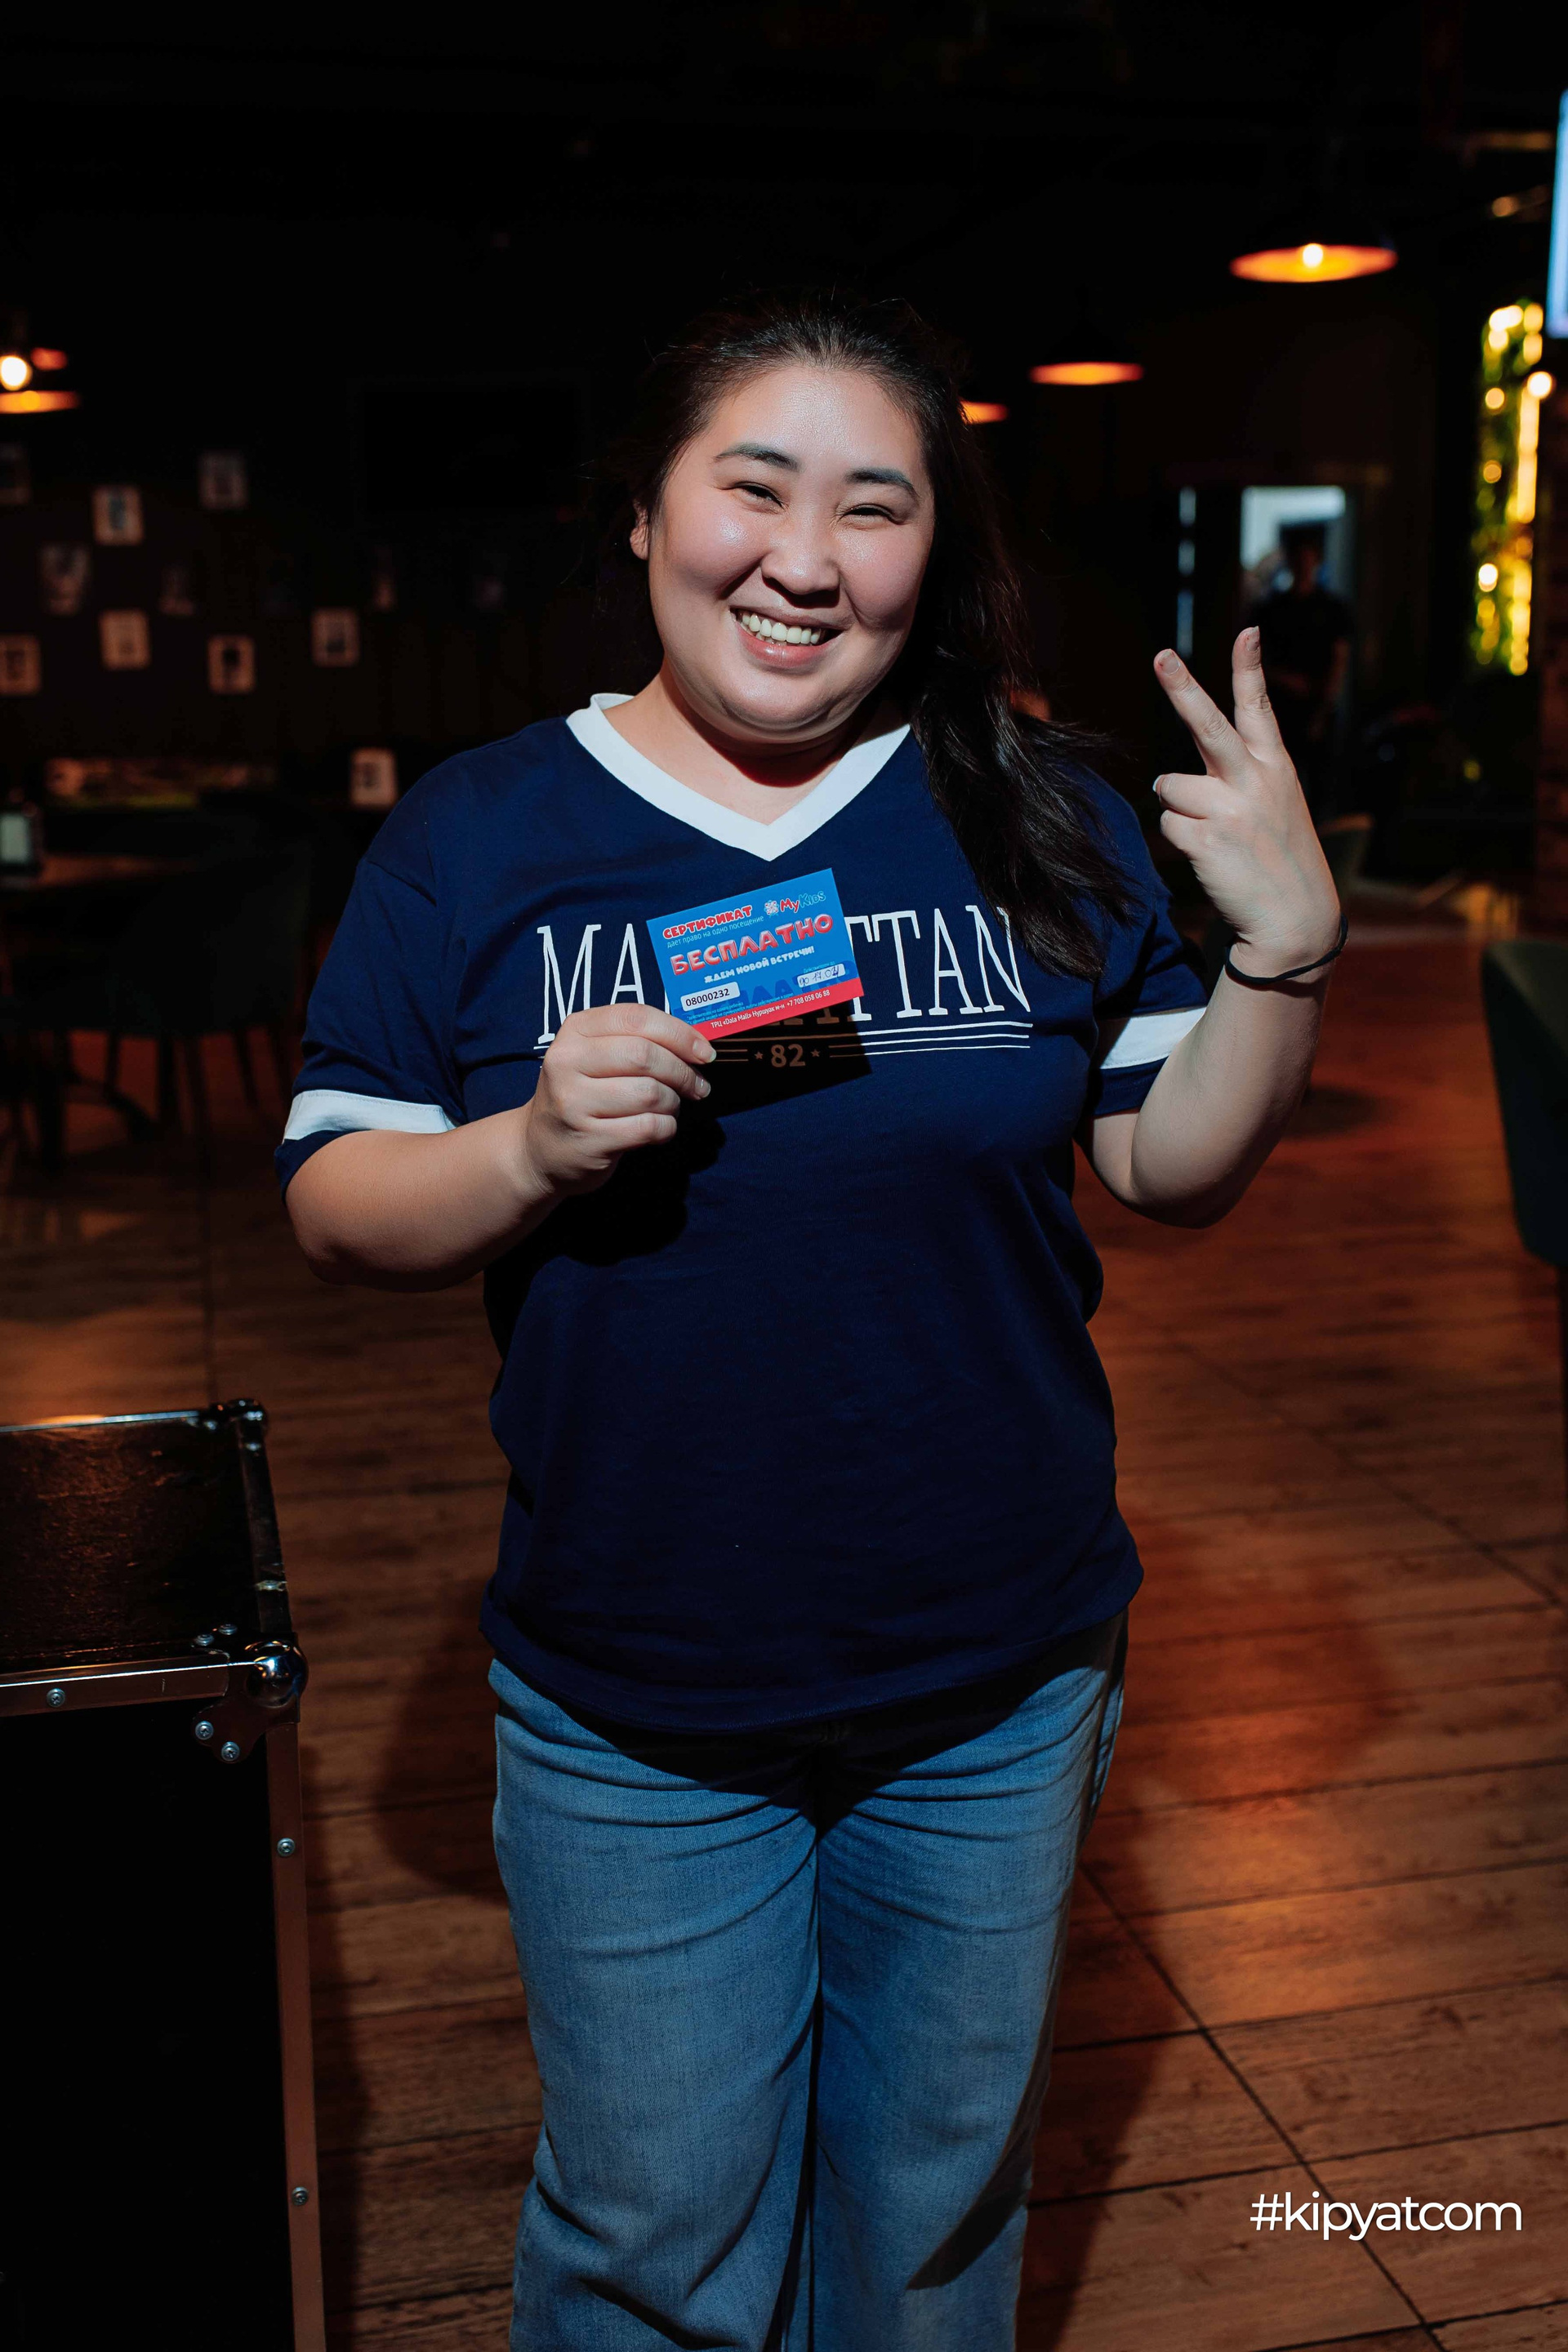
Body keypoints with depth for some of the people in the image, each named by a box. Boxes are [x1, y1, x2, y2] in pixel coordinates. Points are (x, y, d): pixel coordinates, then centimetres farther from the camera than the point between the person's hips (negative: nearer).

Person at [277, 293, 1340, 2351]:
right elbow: (334, 1209, -5)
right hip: (632, 1716, -1)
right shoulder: (477, 836, -6)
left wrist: (1287, 948, -15)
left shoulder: (1042, 819, -2)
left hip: (1000, 1691, 2)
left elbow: (1175, 1170, 1)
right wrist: (535, 1151, -23)